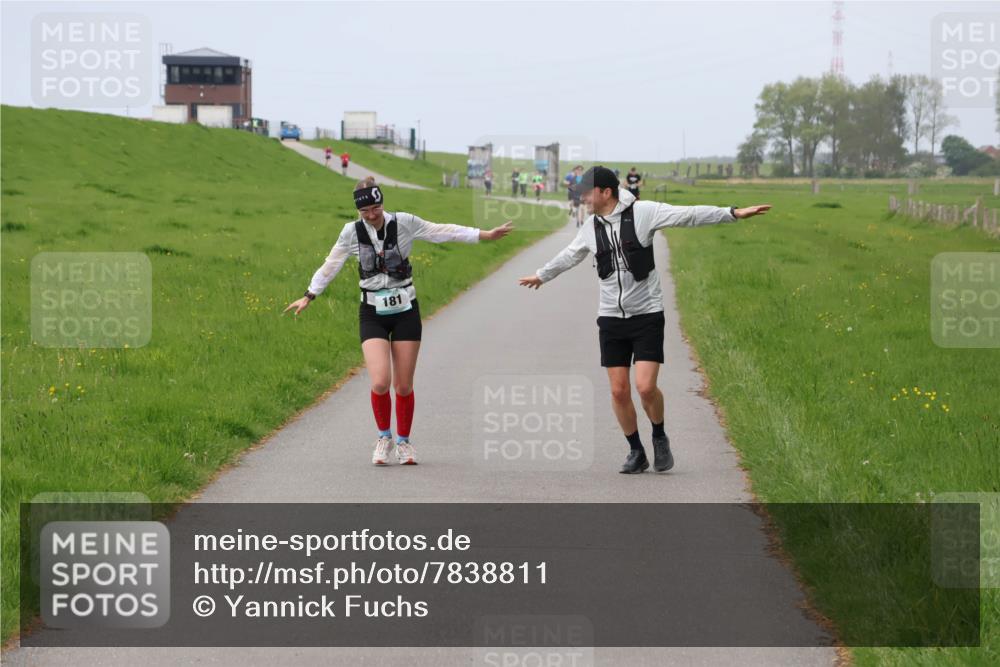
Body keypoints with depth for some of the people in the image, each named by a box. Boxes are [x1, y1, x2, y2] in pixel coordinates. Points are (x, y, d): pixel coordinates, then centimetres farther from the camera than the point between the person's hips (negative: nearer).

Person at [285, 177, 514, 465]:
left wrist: (487, 235, -1)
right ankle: (384, 437, 10)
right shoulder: (352, 232, -4)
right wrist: (308, 297, 7)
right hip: (373, 314, 0)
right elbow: (331, 266, 7)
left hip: (405, 311, 0)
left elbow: (444, 231, -1)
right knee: (380, 383, -16)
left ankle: (403, 442, 25)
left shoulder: (404, 223, -7)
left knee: (404, 386, 3)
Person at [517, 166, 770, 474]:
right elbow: (570, 255, 26)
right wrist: (542, 275, 41)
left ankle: (659, 438, 14)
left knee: (646, 387, -13)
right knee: (619, 391, 1)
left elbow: (688, 215, -17)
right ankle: (636, 452, 18)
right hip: (611, 318, 5)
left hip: (647, 314, -5)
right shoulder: (591, 227, 7)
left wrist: (734, 213, -25)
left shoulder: (642, 212, -9)